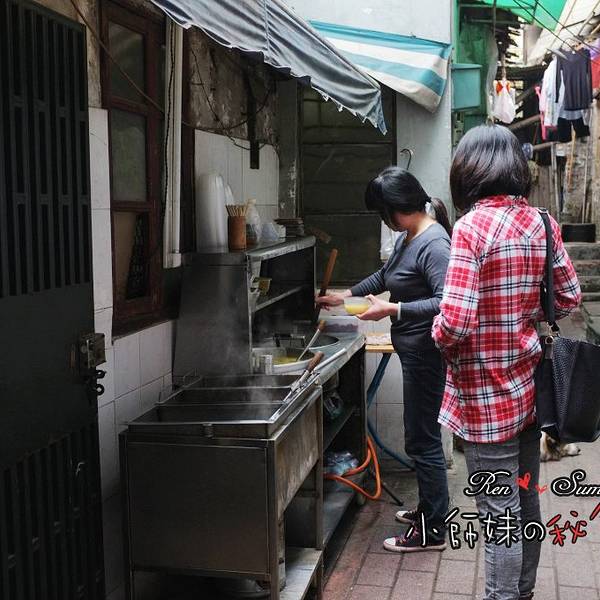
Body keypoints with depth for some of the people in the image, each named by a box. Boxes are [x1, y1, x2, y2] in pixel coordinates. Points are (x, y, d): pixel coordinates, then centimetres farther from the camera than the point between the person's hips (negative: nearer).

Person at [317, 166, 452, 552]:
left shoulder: (433, 243, -20)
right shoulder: (408, 238, 10)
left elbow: (444, 302, -28)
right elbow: (385, 276, 27)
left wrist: (392, 310, -25)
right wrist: (346, 295, 25)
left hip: (426, 356, -10)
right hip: (415, 351, 10)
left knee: (423, 440, 0)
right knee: (423, 437, 20)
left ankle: (433, 531, 12)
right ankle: (429, 510, 35)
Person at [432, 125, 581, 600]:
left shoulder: (472, 226, -18)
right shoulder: (541, 222, 2)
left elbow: (455, 321, -24)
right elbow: (569, 297, 10)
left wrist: (439, 333, -4)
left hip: (488, 394, -7)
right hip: (530, 384, 7)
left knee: (500, 515, 3)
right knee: (526, 501, 21)